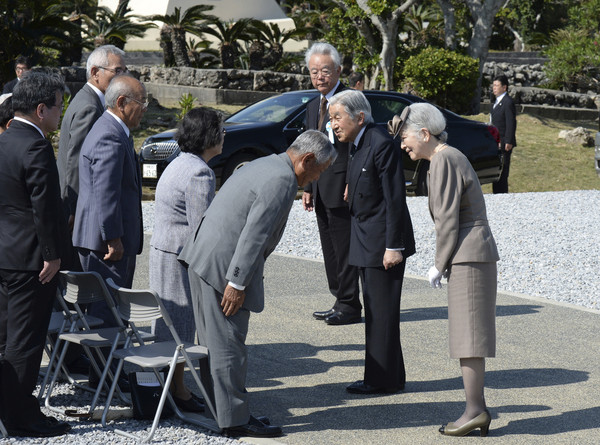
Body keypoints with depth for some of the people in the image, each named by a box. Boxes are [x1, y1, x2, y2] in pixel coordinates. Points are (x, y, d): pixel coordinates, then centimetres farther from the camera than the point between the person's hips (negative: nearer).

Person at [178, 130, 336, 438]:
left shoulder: (265, 166, 18)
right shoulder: (282, 181, -16)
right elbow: (254, 235, -21)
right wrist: (237, 283, -21)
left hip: (202, 258, 11)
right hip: (222, 265, -10)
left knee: (217, 343, 16)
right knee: (228, 345, -3)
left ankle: (221, 408, 25)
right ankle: (235, 419, 3)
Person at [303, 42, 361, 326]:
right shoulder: (312, 108, 18)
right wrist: (308, 188, 18)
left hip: (341, 189, -9)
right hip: (322, 192, 9)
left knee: (344, 248, -5)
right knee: (330, 249, 12)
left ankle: (349, 305, 1)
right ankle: (340, 301, 20)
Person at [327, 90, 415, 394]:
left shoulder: (381, 145, -17)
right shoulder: (358, 145, 11)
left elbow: (395, 198, -19)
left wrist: (393, 246, -20)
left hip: (383, 243, -10)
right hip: (366, 243, 10)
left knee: (382, 312, -4)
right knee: (375, 312, 14)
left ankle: (383, 380, 3)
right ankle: (390, 376, 22)